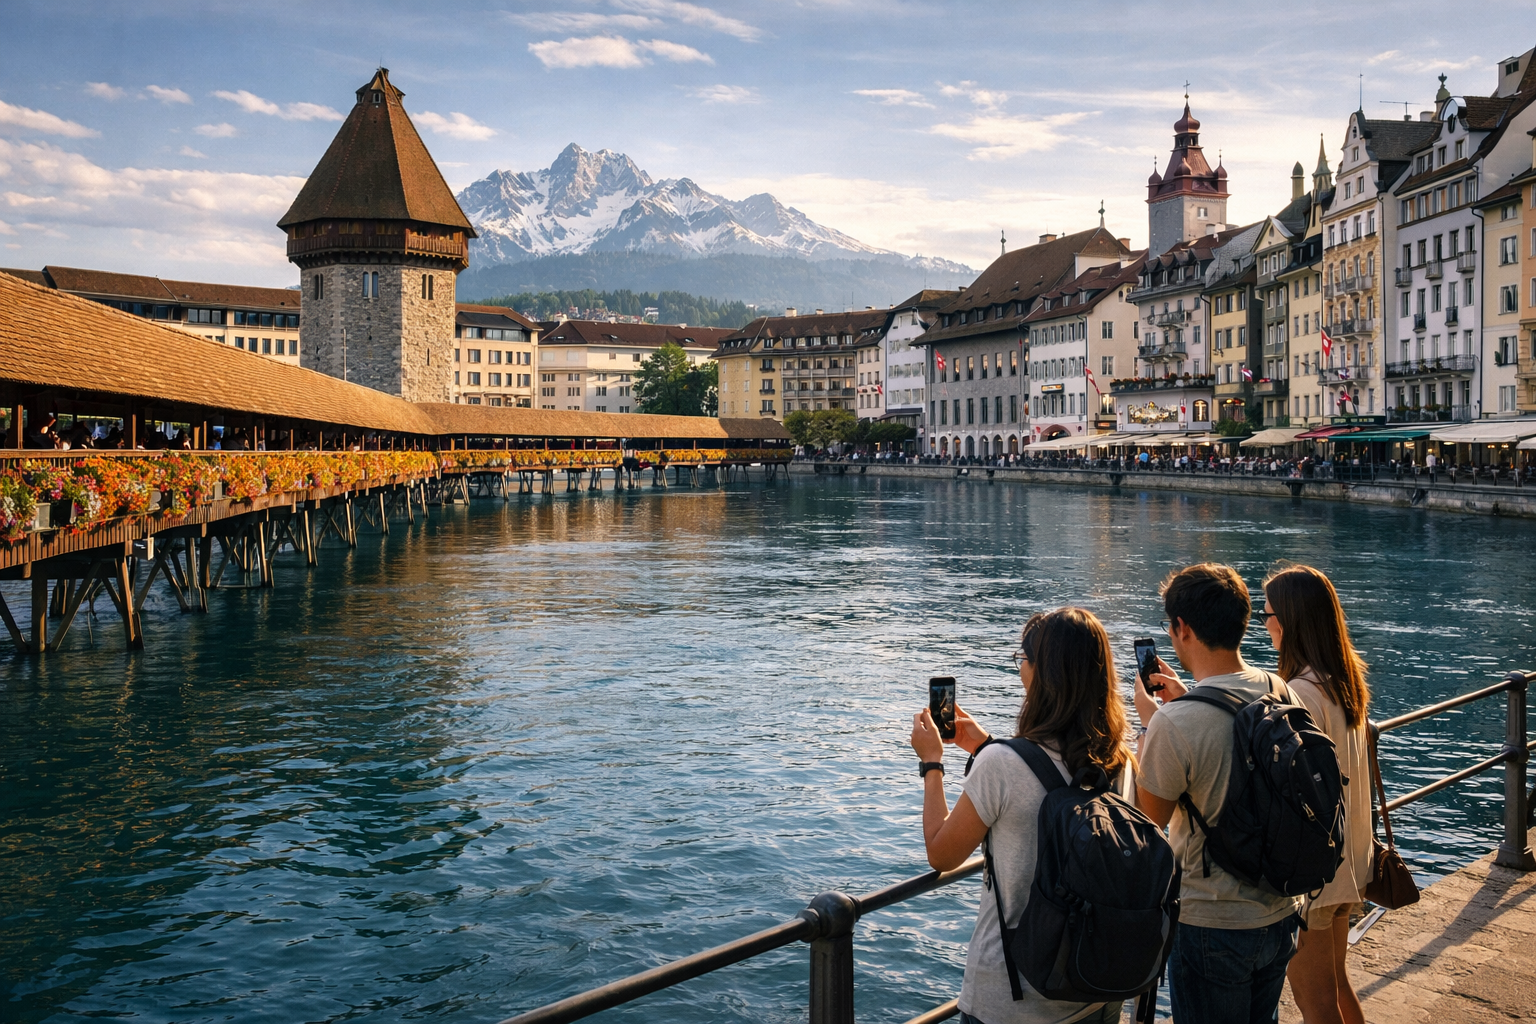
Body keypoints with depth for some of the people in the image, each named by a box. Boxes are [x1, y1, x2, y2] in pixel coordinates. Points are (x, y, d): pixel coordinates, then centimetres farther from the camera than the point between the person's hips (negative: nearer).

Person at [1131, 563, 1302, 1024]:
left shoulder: (1174, 723, -26)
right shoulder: (1280, 693, -5)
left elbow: (1151, 817, -10)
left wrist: (1149, 715, -5)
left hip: (1211, 927, -6)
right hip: (1280, 915, 7)